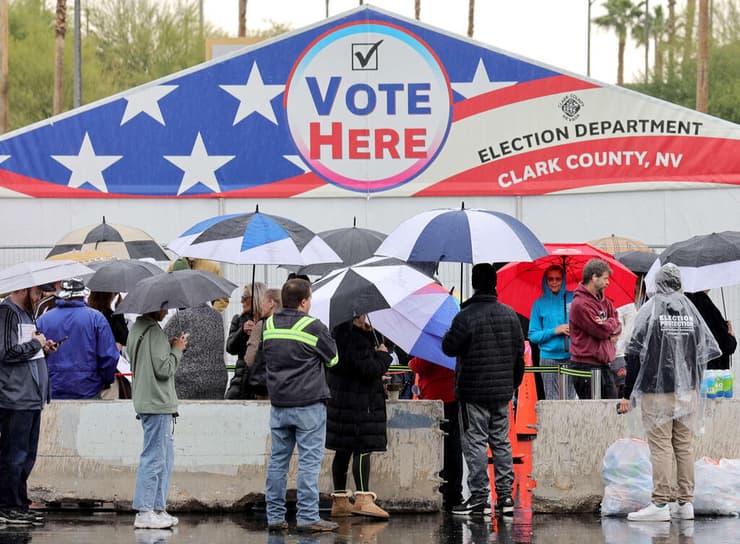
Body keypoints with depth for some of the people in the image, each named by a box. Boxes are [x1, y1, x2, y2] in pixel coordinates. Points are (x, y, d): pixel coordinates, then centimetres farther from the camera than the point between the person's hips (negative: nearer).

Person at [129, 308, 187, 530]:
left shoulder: (137, 328, 13)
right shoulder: (154, 332, -17)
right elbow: (163, 369, -20)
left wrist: (170, 347, 13)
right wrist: (177, 350, -5)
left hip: (146, 401, 10)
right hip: (158, 403, -10)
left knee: (165, 457, 16)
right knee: (154, 457, -6)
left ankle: (158, 508, 18)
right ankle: (144, 512, -5)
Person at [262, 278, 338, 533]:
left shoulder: (269, 325, 6)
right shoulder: (313, 326, -11)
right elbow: (333, 358, 1)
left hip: (278, 403, 5)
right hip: (309, 403, -5)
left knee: (278, 459, 10)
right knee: (309, 460, -2)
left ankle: (275, 516, 11)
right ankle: (308, 517, -4)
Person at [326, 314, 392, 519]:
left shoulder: (340, 334, 12)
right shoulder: (356, 339, -18)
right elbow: (369, 369, -21)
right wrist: (383, 355, -4)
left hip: (340, 400, 10)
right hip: (358, 402, -10)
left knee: (343, 451, 12)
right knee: (362, 449, -11)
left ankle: (339, 501, 17)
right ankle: (363, 498, -17)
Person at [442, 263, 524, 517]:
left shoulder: (466, 316, -14)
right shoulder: (510, 315, 6)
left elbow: (449, 347, -10)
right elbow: (519, 352, 11)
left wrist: (451, 332, 11)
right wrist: (514, 381, 22)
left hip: (473, 392, -6)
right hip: (503, 391, 6)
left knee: (475, 443, -2)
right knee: (502, 442, 12)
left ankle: (479, 498, -4)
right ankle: (505, 495, 11)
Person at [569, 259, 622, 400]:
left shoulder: (603, 301, 15)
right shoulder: (580, 304, -15)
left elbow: (617, 327, 12)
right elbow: (602, 330, -18)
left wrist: (608, 327, -11)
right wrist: (611, 323, 3)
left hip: (603, 365, 9)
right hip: (586, 366, -9)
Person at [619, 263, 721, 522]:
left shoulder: (649, 311, -6)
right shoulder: (691, 311, 5)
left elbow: (635, 354, -8)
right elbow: (705, 351, 8)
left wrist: (628, 394, -4)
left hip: (657, 391, -4)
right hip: (688, 392, 4)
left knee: (661, 447, -5)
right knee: (685, 446, 8)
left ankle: (660, 503, -9)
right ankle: (685, 502, 9)